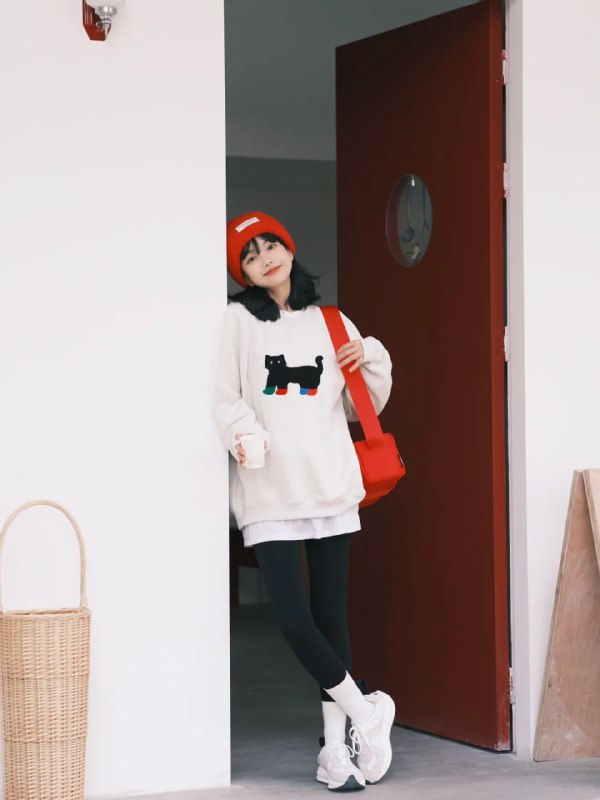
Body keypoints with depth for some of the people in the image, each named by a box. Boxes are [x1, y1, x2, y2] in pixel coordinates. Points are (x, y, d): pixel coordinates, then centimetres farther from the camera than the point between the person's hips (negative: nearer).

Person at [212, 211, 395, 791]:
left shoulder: (332, 324, 14)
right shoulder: (239, 321, 4)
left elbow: (362, 407, 20)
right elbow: (226, 398, -1)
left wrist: (372, 361, 2)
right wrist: (244, 433, -21)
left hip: (331, 487, 3)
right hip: (270, 493, -3)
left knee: (330, 613, 4)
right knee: (293, 617, -12)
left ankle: (336, 746, 11)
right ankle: (365, 710, 6)